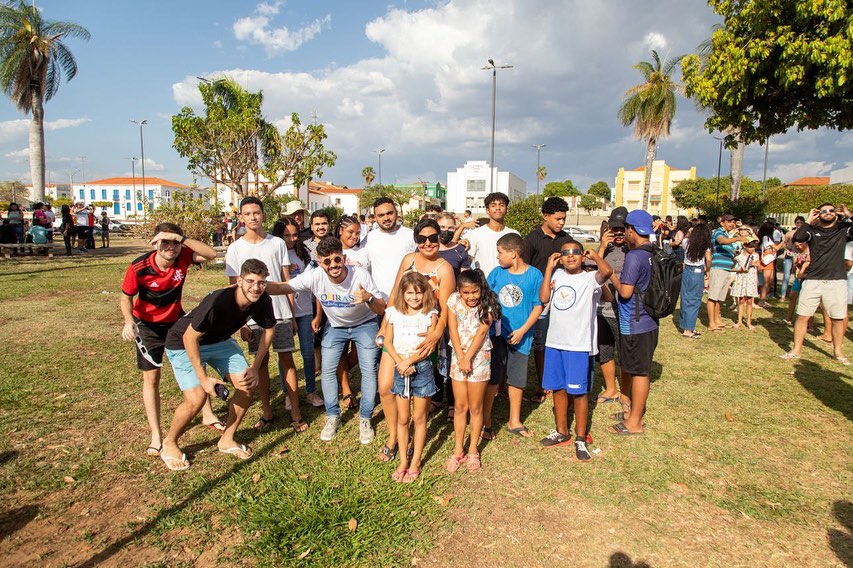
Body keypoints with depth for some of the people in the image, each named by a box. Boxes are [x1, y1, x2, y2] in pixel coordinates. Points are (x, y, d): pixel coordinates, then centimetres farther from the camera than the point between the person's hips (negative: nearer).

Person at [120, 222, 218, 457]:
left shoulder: (183, 256, -22)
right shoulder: (139, 267, -25)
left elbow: (211, 254, -37)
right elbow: (126, 297, -13)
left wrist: (181, 238, -44)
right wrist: (129, 320, -32)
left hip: (176, 319, 3)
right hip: (148, 325, -3)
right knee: (151, 377, -2)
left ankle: (208, 415, 28)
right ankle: (156, 435, 8)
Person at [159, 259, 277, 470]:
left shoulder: (263, 301, -20)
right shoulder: (217, 301, -37)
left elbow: (269, 330, -2)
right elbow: (190, 337, -29)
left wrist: (255, 368, -5)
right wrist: (204, 378, -27)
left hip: (220, 340, 6)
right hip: (184, 343, -6)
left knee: (248, 384, -7)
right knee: (197, 398, -18)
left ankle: (227, 440, 13)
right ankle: (168, 445, 11)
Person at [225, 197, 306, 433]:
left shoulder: (277, 243, 2)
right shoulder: (235, 249, 1)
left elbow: (286, 280, 6)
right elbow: (235, 288, 2)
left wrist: (292, 313, 4)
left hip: (280, 312, 0)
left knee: (287, 360, 2)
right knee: (261, 362, 8)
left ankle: (295, 413, 8)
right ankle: (266, 412, 21)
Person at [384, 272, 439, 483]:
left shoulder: (430, 315, -6)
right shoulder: (393, 313, 0)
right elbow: (388, 342, 0)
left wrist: (409, 361, -18)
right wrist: (400, 363, -13)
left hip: (422, 369, -2)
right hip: (400, 370, 2)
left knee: (419, 418, 8)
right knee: (402, 419, 11)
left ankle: (415, 462, 20)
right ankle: (403, 461, 23)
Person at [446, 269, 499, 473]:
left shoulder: (487, 304, -10)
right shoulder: (454, 300, -4)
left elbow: (481, 332, -14)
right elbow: (453, 330, -6)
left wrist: (468, 357, -16)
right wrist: (461, 358, -12)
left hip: (479, 357, -2)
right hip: (458, 356, 2)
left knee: (475, 407, 6)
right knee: (459, 406, 9)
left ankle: (473, 450, 21)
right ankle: (458, 450, 20)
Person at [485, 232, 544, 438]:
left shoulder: (534, 275, -9)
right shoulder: (497, 272, -2)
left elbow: (538, 306, -7)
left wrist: (522, 330, -14)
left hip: (520, 335, -1)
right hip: (497, 332, 1)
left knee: (517, 379, 13)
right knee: (492, 377, 6)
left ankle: (514, 421, 29)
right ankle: (485, 419, 20)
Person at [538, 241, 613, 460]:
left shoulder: (590, 278, -7)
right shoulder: (557, 274, 8)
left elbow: (607, 271, -29)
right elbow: (544, 298, -4)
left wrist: (593, 255, -12)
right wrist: (549, 267, -3)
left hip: (580, 345, -5)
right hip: (555, 342, 5)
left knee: (578, 392, 3)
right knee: (558, 388, 16)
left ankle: (580, 438, 18)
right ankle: (561, 431, 33)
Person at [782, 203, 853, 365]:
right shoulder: (813, 231, 6)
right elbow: (797, 238, -13)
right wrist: (809, 221, -6)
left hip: (837, 281, 1)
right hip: (812, 281, -1)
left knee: (838, 319, 6)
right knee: (802, 316, 0)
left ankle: (838, 351, 23)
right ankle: (796, 350, 10)